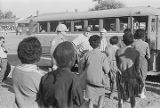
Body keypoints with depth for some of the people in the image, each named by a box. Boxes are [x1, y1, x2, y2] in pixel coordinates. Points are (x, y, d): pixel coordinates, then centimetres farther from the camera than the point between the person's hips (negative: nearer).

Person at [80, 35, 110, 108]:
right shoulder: (103, 56, -15)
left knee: (91, 99, 11)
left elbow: (82, 67, 3)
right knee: (102, 95, 25)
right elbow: (107, 70, -10)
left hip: (89, 80, 2)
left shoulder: (87, 55, -7)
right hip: (99, 81, -2)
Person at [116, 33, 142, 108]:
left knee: (121, 97, 5)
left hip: (121, 76, 0)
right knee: (132, 96, 22)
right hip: (132, 77, 0)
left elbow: (117, 65, -1)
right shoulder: (136, 53, -11)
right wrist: (140, 79, 5)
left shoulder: (118, 52, -7)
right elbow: (137, 68, -7)